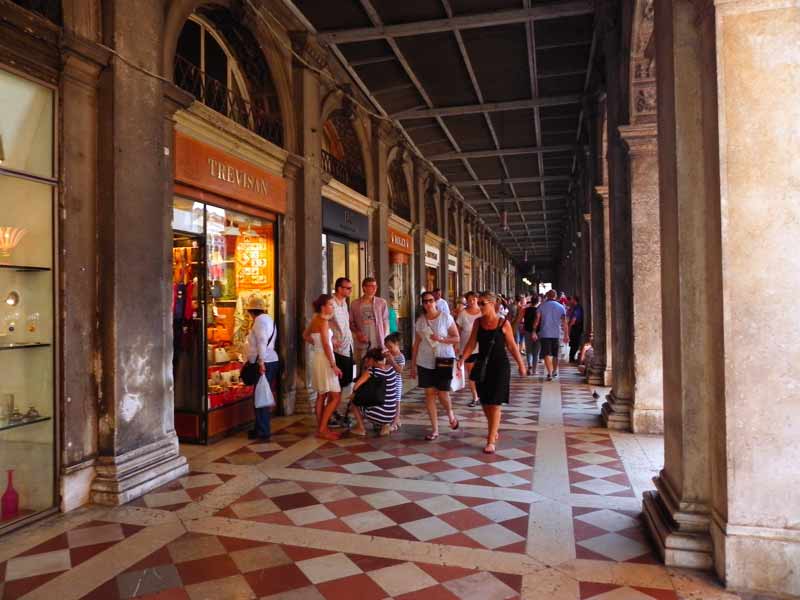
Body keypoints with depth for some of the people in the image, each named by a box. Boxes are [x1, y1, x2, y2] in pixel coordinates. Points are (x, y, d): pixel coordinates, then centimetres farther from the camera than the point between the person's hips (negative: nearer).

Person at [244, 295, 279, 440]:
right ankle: (261, 428, 21)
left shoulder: (260, 320, -11)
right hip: (270, 361, 10)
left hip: (265, 363, -10)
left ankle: (262, 432, -1)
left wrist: (261, 361, -27)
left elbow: (262, 341, -22)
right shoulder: (267, 318, 18)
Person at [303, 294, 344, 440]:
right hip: (323, 360, -10)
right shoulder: (323, 321, -17)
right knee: (336, 397, -5)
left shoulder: (315, 319, 10)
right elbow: (326, 345, -22)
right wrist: (333, 365, -20)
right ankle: (322, 429, -2)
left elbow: (305, 335, 26)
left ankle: (321, 428, 20)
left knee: (322, 396, 15)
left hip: (318, 358, 10)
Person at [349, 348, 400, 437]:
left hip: (375, 415, -4)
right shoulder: (393, 369, 3)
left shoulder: (372, 370, -11)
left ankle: (361, 429, 13)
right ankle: (386, 425, 14)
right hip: (391, 416, 4)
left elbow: (355, 387, -13)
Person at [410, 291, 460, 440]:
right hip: (425, 362, 3)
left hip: (443, 360, -3)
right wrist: (413, 365, 10)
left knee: (442, 393, -4)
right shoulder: (420, 321, 7)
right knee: (429, 393, 2)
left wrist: (441, 339, -19)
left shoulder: (446, 317, -3)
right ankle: (434, 429, 11)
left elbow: (457, 338, -3)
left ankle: (450, 414, 30)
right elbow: (416, 344, 11)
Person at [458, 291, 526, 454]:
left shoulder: (504, 323, -7)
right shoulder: (478, 322, 2)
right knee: (485, 402, 13)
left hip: (499, 366, -4)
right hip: (482, 365, 4)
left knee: (494, 403, -4)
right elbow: (472, 343, -1)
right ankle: (494, 430, 37)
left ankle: (491, 440, 2)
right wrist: (462, 358, -15)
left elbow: (512, 345, 0)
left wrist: (521, 364, 4)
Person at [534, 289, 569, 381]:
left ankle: (549, 373, -21)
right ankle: (555, 371, 33)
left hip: (545, 333, -3)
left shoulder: (542, 306, -1)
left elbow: (537, 320, -6)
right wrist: (566, 335, 1)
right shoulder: (561, 307, 4)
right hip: (556, 333, 3)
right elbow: (564, 322, 0)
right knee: (555, 354, 18)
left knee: (547, 354, -7)